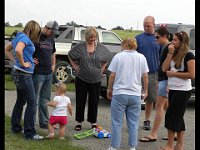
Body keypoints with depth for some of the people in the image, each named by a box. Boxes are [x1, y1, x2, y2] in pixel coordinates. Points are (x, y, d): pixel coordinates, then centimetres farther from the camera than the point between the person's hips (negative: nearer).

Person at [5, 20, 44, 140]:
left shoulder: (19, 37, 13)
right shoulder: (24, 38, -15)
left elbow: (6, 50, 24)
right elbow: (18, 50, -35)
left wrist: (15, 61, 15)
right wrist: (23, 63, -20)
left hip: (18, 73, 10)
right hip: (24, 74, -10)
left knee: (20, 101, 19)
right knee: (32, 103, -6)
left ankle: (15, 128, 29)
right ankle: (29, 133, -1)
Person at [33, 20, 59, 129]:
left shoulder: (51, 39, 16)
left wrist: (53, 65, 17)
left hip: (48, 74, 8)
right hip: (38, 74, -8)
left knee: (45, 100, 14)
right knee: (34, 100, -1)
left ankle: (44, 122, 22)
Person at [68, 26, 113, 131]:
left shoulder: (101, 48, -1)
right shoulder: (80, 47, -3)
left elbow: (109, 57, 15)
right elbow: (70, 55, 13)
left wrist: (102, 67, 8)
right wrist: (74, 65, 5)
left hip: (96, 80, 1)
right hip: (81, 79, -1)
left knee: (94, 101, 7)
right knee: (80, 101, 5)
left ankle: (93, 122, 20)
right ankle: (79, 122, 17)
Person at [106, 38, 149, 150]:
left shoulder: (118, 56, -2)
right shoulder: (141, 57, 4)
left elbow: (112, 75, -3)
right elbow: (145, 76, 4)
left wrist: (109, 89, 9)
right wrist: (146, 90, 16)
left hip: (119, 93, -2)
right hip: (135, 94, 2)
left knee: (117, 122, 5)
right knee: (133, 123, 10)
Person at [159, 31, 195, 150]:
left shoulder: (188, 55, -10)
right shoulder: (174, 54, 11)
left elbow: (192, 75, -18)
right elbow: (164, 69, 0)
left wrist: (174, 73, -13)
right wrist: (170, 53, -5)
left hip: (183, 91, -8)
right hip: (173, 90, 8)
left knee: (171, 116, -6)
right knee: (178, 117, 12)